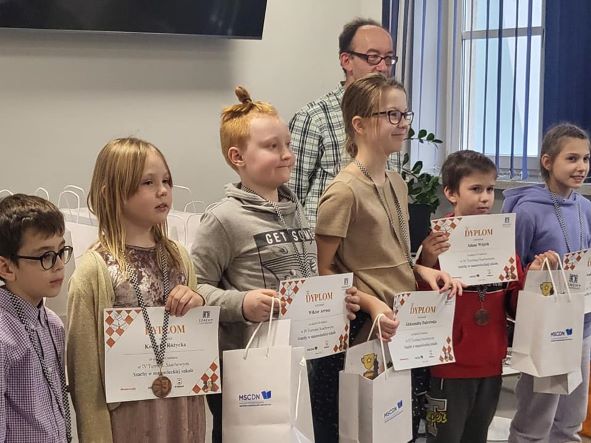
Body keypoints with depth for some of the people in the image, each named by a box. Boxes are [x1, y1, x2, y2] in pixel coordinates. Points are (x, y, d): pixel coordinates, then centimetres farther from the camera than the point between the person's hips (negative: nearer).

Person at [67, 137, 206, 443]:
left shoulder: (178, 257, 5)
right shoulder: (95, 269, -12)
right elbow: (85, 363, -10)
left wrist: (198, 304, -6)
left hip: (182, 406, 5)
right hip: (129, 412, -5)